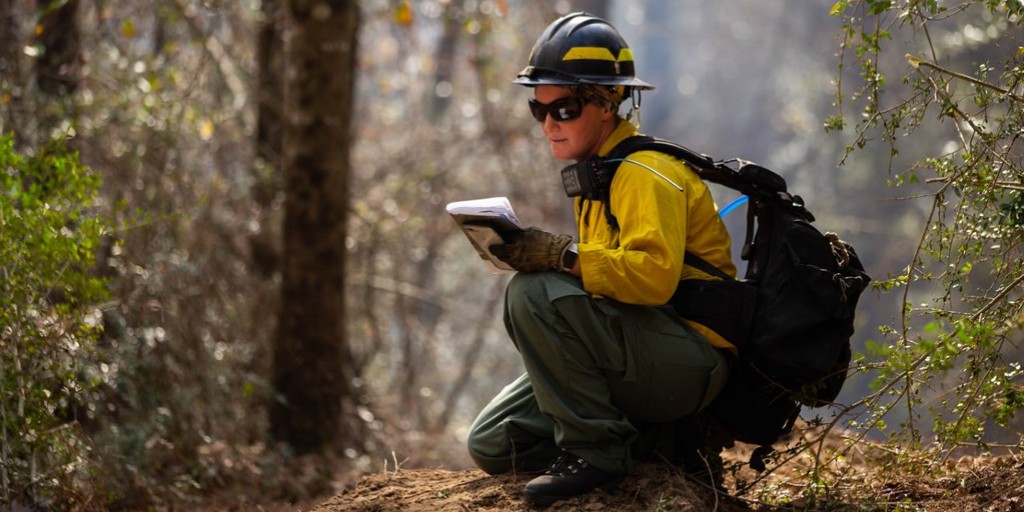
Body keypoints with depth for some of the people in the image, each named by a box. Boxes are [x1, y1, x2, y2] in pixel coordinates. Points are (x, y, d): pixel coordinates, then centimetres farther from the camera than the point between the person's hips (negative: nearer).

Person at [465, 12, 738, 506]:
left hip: (690, 361, -10)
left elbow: (655, 273, -30)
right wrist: (535, 254, 3)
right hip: (639, 359, 10)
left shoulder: (646, 173, -14)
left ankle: (592, 449, -19)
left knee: (534, 295, -29)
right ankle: (654, 437, 3)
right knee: (491, 444, 3)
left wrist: (563, 255, -34)